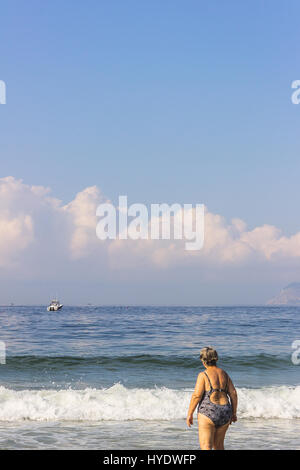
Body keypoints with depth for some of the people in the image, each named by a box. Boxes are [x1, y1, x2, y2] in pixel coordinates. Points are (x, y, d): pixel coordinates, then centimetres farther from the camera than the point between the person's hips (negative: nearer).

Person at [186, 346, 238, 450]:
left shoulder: (203, 375, -7)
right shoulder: (224, 374, 10)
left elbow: (196, 395, -12)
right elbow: (233, 394, 10)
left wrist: (189, 414, -3)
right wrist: (234, 413, 19)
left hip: (208, 412, -6)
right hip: (225, 413, 6)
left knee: (206, 447, -5)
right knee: (218, 444, 21)